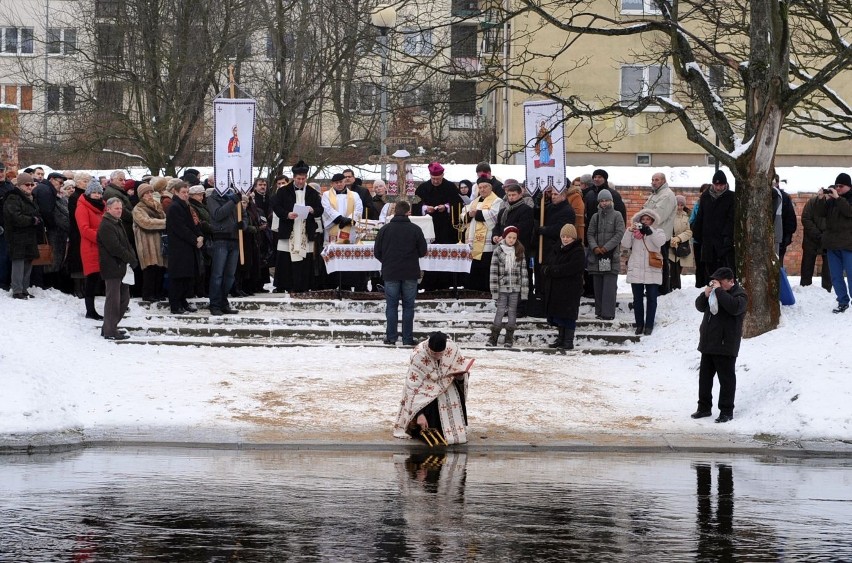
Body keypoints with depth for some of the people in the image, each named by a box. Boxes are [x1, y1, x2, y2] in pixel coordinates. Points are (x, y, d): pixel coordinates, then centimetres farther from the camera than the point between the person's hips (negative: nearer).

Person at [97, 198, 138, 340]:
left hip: (121, 268, 10)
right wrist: (131, 259, -14)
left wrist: (132, 257, 0)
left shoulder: (118, 224, 18)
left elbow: (126, 243, 19)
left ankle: (109, 328, 21)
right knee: (113, 299, -7)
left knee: (124, 298, 14)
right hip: (112, 268, -10)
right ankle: (110, 331, -2)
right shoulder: (106, 226, -15)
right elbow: (115, 247, -21)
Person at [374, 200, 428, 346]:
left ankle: (391, 337, 5)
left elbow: (377, 252, 1)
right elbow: (423, 251, -2)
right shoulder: (415, 230, -7)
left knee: (391, 305, 7)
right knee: (408, 306, 6)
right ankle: (407, 339, 5)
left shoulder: (385, 229, -3)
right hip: (410, 273, -1)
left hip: (390, 273, 1)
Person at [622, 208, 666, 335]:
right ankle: (639, 324, 14)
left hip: (652, 271, -2)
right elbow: (625, 244, -3)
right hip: (636, 271, 2)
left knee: (651, 298, -1)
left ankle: (649, 325, 5)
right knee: (637, 299, 6)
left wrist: (649, 230, -24)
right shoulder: (634, 232, 11)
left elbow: (660, 242, -15)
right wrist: (629, 231, -17)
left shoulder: (658, 232, 7)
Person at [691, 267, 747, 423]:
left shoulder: (739, 294, -8)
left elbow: (734, 307, -28)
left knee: (726, 378, -3)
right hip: (708, 344, 8)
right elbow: (700, 306, 16)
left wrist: (719, 291, -24)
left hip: (725, 346, -8)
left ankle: (726, 411, 1)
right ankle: (704, 407, 24)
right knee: (704, 376, 14)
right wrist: (705, 294, -5)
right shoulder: (714, 292, 15)